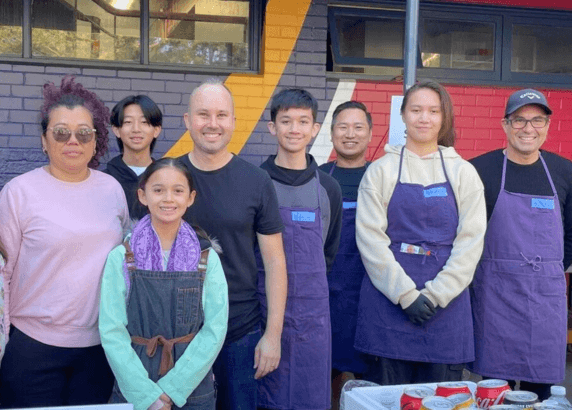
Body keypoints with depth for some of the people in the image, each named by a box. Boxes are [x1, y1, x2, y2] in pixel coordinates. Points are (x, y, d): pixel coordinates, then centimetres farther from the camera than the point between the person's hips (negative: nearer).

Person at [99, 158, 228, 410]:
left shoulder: (207, 259, -3)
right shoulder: (121, 258, -6)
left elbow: (215, 330, -8)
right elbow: (112, 332, -9)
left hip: (192, 387, 1)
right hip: (133, 389, -1)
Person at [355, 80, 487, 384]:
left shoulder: (463, 172, 7)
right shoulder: (381, 170, 4)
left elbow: (471, 240, 1)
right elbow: (370, 238, -4)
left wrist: (436, 294, -9)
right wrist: (406, 294, -11)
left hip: (446, 299, 1)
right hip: (388, 296, -1)